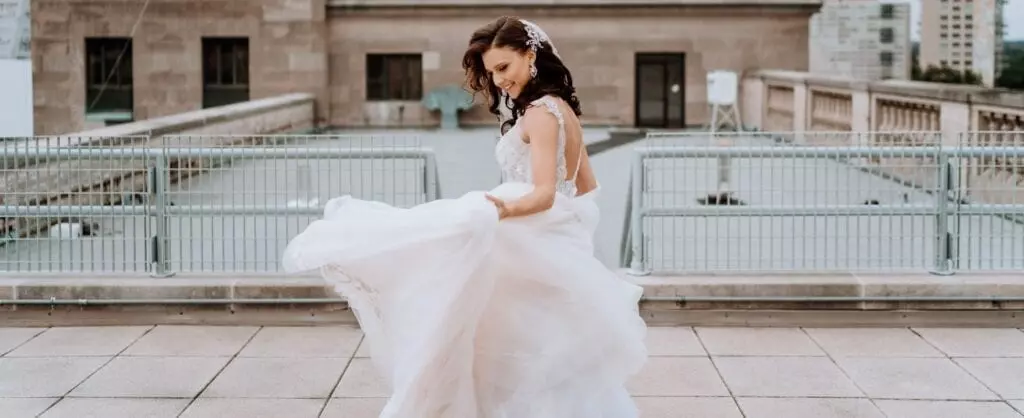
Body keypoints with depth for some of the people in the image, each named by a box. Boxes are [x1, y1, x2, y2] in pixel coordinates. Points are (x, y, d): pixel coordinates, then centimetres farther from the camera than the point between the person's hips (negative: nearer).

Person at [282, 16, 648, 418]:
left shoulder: (540, 112, -14)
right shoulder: (562, 108, 15)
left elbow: (544, 194, -27)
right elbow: (587, 187, 21)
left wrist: (507, 210, -44)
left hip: (531, 246, -9)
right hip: (553, 249, 9)